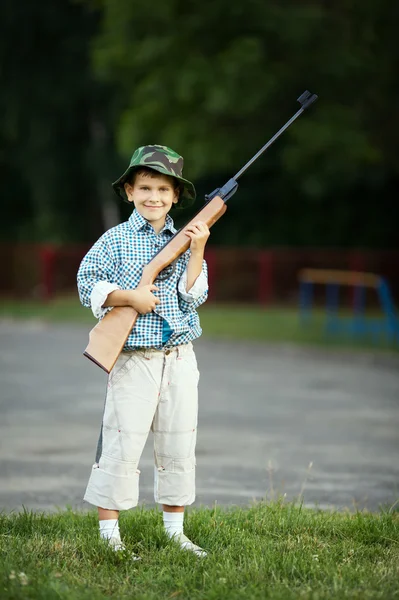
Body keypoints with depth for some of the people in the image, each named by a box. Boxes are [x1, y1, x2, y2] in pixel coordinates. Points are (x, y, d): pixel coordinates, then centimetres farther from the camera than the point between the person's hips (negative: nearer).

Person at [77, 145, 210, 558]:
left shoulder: (185, 240, 8)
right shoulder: (115, 240, -2)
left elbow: (194, 295, -1)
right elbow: (87, 285, -7)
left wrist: (196, 252, -12)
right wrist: (130, 297, -17)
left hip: (179, 357, 4)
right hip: (133, 358, -4)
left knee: (179, 446, 8)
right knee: (122, 444, -5)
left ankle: (175, 531, 20)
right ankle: (109, 535, 3)